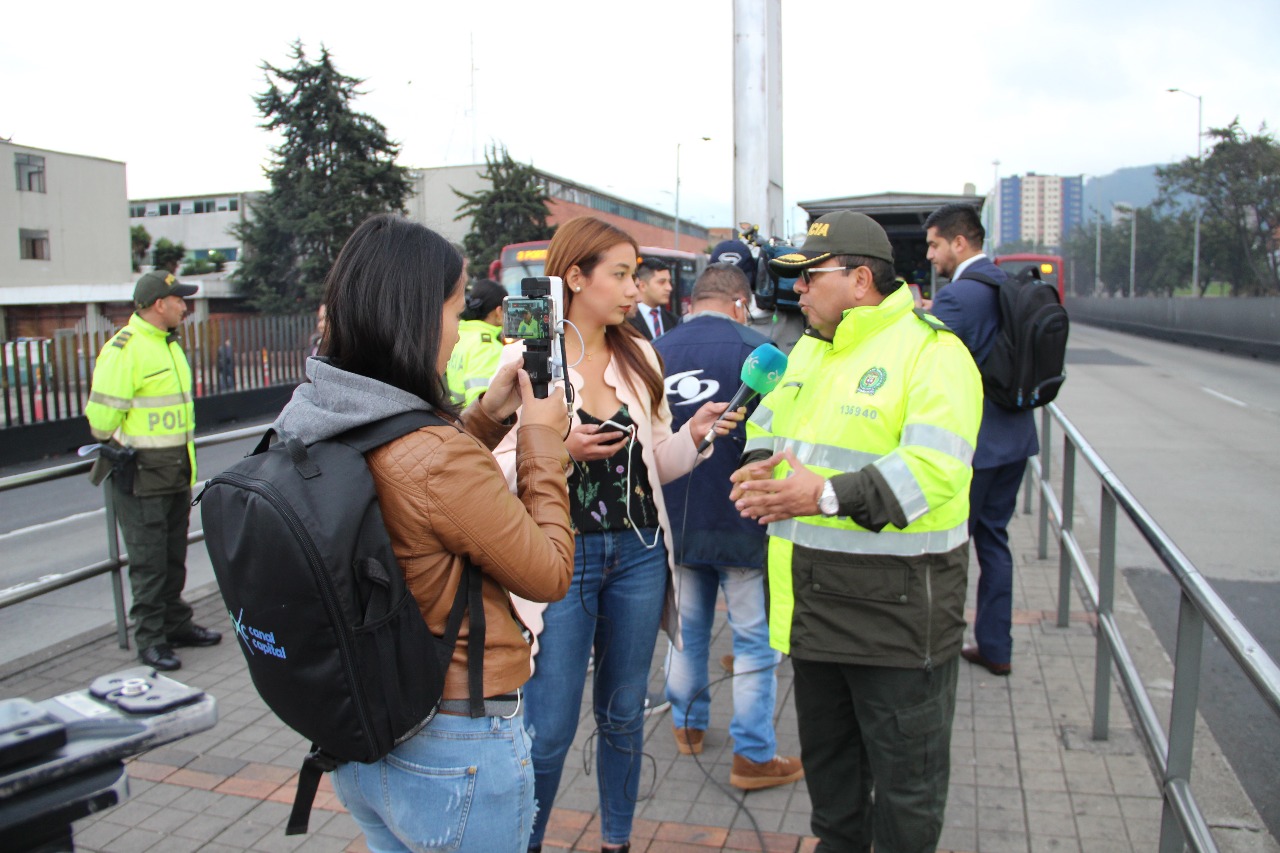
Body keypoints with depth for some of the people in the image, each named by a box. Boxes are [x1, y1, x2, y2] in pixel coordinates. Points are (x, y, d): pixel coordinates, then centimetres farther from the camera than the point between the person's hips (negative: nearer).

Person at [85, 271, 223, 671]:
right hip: (142, 475, -8)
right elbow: (102, 414, -19)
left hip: (176, 471, 8)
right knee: (148, 560, -1)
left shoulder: (169, 344, 14)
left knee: (174, 555, 17)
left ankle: (177, 624, 28)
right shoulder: (124, 348, -16)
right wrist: (119, 448, -5)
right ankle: (150, 639, 9)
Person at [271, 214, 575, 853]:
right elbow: (549, 574, -16)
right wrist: (540, 441, -8)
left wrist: (486, 416, 6)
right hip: (455, 752, -8)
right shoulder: (439, 460, -31)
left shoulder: (308, 425, -7)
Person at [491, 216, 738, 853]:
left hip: (637, 554, 5)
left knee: (623, 714, 18)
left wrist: (693, 435, -9)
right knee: (550, 730, 4)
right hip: (560, 556, -4)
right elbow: (496, 468, -8)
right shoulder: (524, 358, -7)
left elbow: (658, 461, 10)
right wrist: (558, 449, -23)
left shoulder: (640, 357, 6)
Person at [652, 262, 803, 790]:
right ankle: (754, 755, 15)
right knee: (756, 640, 7)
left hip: (675, 523, 5)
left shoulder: (654, 354, 3)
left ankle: (688, 724, 36)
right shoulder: (755, 351, -12)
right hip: (741, 523, -5)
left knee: (686, 628, 20)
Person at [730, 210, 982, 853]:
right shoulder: (809, 349, 13)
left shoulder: (930, 351, -14)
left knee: (905, 769, 9)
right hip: (812, 601, 8)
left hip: (896, 604, -8)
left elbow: (932, 466, -26)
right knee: (824, 748, 25)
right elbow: (767, 424, 19)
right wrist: (760, 467, -4)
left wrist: (827, 495, -32)